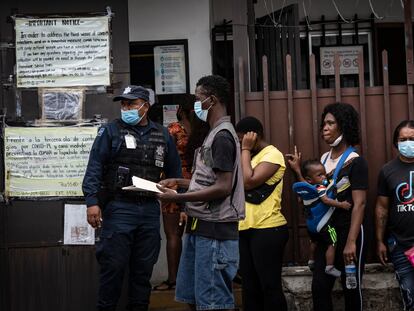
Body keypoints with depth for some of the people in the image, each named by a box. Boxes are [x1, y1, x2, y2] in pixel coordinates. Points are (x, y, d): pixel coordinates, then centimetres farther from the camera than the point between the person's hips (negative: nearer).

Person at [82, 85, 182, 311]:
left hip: (150, 209, 4)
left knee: (144, 268, 9)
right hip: (119, 208, -3)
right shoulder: (111, 131, 2)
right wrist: (92, 201, -15)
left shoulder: (162, 136, 13)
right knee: (113, 266, -3)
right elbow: (94, 168, -4)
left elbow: (174, 173, 18)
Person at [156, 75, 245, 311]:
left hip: (215, 229, -10)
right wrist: (180, 183, 14)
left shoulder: (222, 136, -14)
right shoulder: (216, 134, 16)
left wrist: (178, 198, -19)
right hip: (200, 226, 10)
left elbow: (223, 187, -21)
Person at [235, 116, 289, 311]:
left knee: (270, 285, -4)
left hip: (268, 229, -9)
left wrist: (246, 149, -10)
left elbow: (249, 181, -18)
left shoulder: (272, 154, -7)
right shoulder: (249, 156, 18)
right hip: (245, 229, 9)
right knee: (249, 285, 12)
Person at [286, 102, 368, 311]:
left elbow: (359, 203, -17)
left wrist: (351, 241, -24)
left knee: (351, 288, 3)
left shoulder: (355, 162, -11)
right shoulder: (324, 158, 10)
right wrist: (298, 171, 4)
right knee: (319, 287, 1)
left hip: (348, 231, -6)